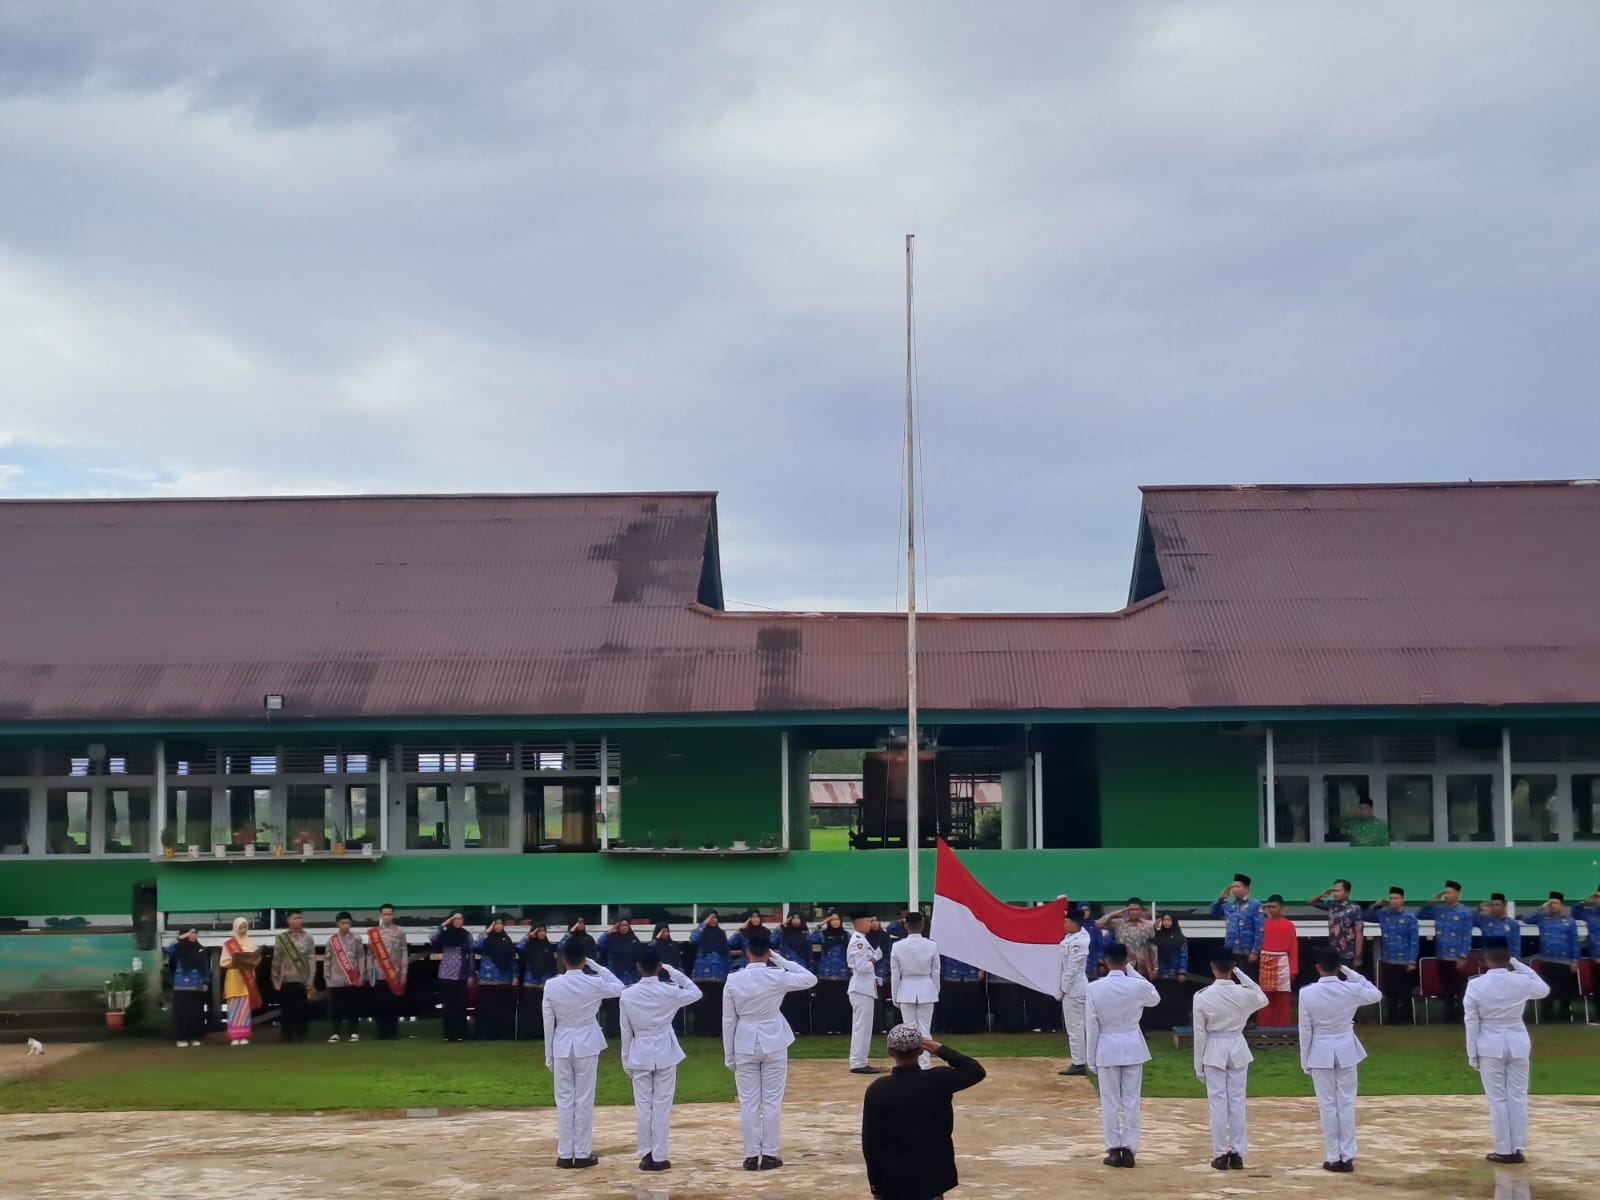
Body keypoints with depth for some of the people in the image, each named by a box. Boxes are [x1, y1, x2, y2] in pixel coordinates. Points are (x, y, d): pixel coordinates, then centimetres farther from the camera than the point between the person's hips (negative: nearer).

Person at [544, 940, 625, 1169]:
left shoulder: (552, 985, -7)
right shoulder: (594, 983, -9)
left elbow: (548, 1023, -2)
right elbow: (620, 988, 11)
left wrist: (549, 1055, 7)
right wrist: (597, 967, 10)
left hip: (562, 1046, 1)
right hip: (587, 1046, -1)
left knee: (564, 1100, 7)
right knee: (584, 1100, 4)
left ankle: (565, 1154, 9)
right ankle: (582, 1153, 6)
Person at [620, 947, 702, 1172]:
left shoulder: (628, 995, -6)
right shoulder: (669, 991, -9)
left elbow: (626, 1031, 0)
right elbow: (696, 993, 10)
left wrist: (626, 1060, 10)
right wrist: (674, 972, 8)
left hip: (639, 1054, 1)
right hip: (664, 1053, -1)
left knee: (643, 1106, 7)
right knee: (662, 1106, 3)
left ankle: (645, 1156, 10)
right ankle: (659, 1157, 4)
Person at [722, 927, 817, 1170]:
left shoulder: (733, 980, -5)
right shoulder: (778, 977, -9)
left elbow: (728, 1020, -1)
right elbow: (811, 979, 5)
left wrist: (728, 1055, 7)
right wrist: (782, 961, 5)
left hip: (745, 1046, 1)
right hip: (773, 1045, -1)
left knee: (748, 1103, 6)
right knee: (772, 1101, 6)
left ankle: (751, 1156, 8)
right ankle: (769, 1154, 7)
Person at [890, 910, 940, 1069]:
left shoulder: (898, 946, -7)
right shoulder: (932, 945, -7)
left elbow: (895, 974, -3)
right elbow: (935, 972, 0)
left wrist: (895, 997, 6)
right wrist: (936, 993, 12)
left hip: (906, 990, 0)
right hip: (926, 990, 0)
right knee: (924, 1028, 5)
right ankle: (925, 1064, 2)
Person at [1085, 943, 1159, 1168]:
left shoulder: (1094, 988, -11)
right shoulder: (1138, 986, -9)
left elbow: (1091, 1027, -7)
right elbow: (1155, 999, 16)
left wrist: (1091, 1058, 4)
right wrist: (1132, 972, 11)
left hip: (1107, 1048, -1)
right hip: (1133, 1047, 1)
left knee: (1110, 1102, 7)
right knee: (1131, 1101, 6)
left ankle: (1114, 1150, 10)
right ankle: (1129, 1150, 6)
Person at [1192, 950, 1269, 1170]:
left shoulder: (1202, 997, -13)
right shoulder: (1244, 994, -9)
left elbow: (1200, 1034, -7)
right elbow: (1263, 999, 16)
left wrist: (1198, 1066, 2)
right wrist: (1241, 975, 9)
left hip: (1214, 1051, -2)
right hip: (1237, 1049, 2)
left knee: (1217, 1103, 4)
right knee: (1237, 1103, 8)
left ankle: (1221, 1155, 6)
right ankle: (1237, 1154, 10)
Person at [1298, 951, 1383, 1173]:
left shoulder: (1307, 994, -12)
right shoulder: (1351, 990, -9)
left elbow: (1305, 1031, -7)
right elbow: (1376, 995, 12)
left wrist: (1305, 1061, 3)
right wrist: (1352, 973, 9)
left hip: (1321, 1052, -1)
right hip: (1346, 1050, 1)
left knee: (1327, 1104, 5)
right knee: (1346, 1103, 8)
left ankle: (1334, 1157, 8)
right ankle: (1347, 1157, 9)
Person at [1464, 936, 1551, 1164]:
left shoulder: (1475, 985, -11)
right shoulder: (1522, 982, -7)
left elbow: (1472, 1022, -7)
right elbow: (1544, 990, 16)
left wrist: (1472, 1054, 2)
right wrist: (1519, 965, 13)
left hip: (1490, 1047, -2)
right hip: (1517, 1045, 2)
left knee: (1497, 1099, 4)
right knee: (1518, 1098, 7)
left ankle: (1503, 1150, 6)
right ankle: (1517, 1149, 9)